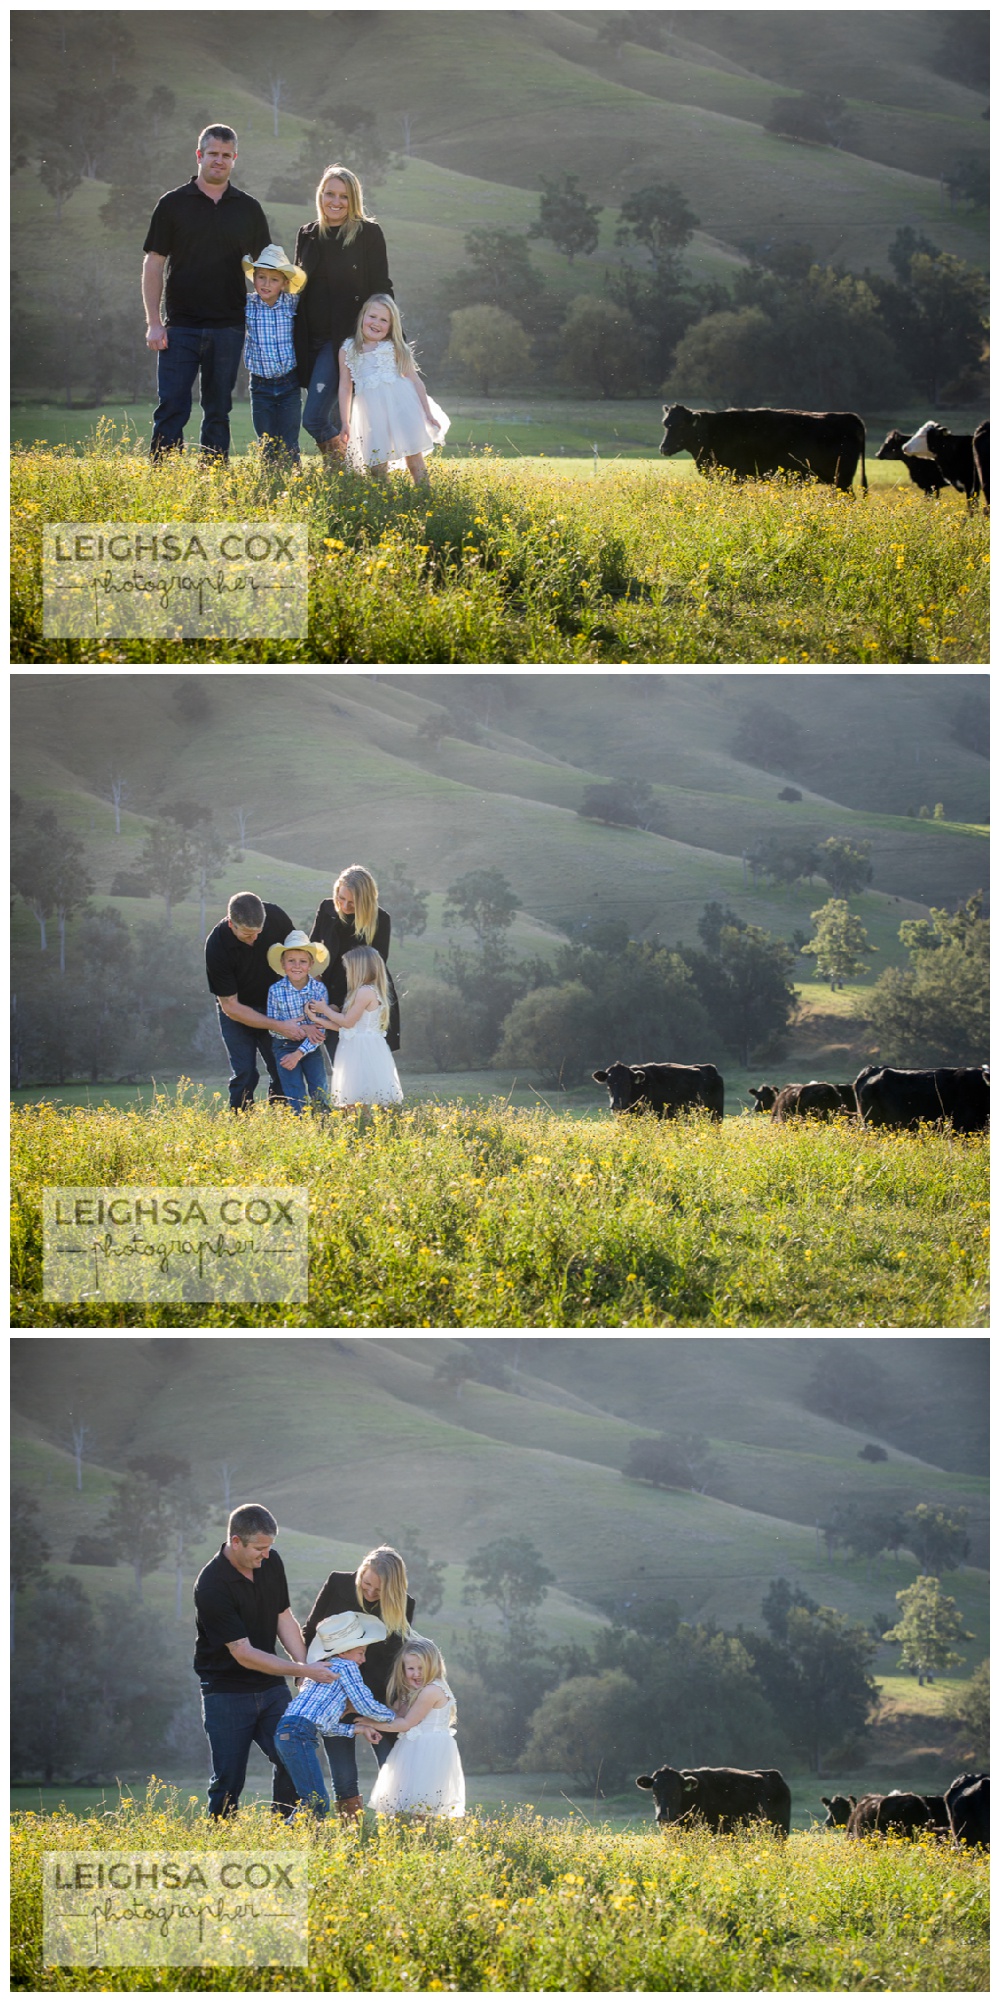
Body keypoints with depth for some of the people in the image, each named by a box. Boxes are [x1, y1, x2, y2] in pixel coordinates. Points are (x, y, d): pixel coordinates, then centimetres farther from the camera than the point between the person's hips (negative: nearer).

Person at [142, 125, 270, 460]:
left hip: (228, 328, 2)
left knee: (218, 411, 7)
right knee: (171, 409, -7)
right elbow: (153, 265, 2)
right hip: (180, 327, -2)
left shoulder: (248, 209, 8)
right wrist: (154, 322, -6)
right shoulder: (173, 204, 3)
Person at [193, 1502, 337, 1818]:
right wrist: (303, 1670, -22)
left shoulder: (270, 1562, -3)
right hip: (227, 1693, -6)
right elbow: (244, 1654, -23)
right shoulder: (211, 1587, -25)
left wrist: (309, 1669, -3)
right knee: (228, 1780, -5)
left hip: (271, 1686, 6)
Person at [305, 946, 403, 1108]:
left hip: (363, 1051, -10)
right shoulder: (362, 991, 17)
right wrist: (317, 1019, 12)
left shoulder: (366, 992, -13)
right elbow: (342, 1025, 14)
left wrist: (325, 1010, 1)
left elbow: (348, 1022, -12)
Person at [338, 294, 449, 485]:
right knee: (377, 464, -4)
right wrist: (345, 424, 9)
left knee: (414, 458, -1)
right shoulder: (348, 350, 8)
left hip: (401, 405, -1)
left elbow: (415, 380, 6)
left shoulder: (394, 348, 4)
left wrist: (428, 413, 5)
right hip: (371, 412, 1)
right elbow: (345, 387, 11)